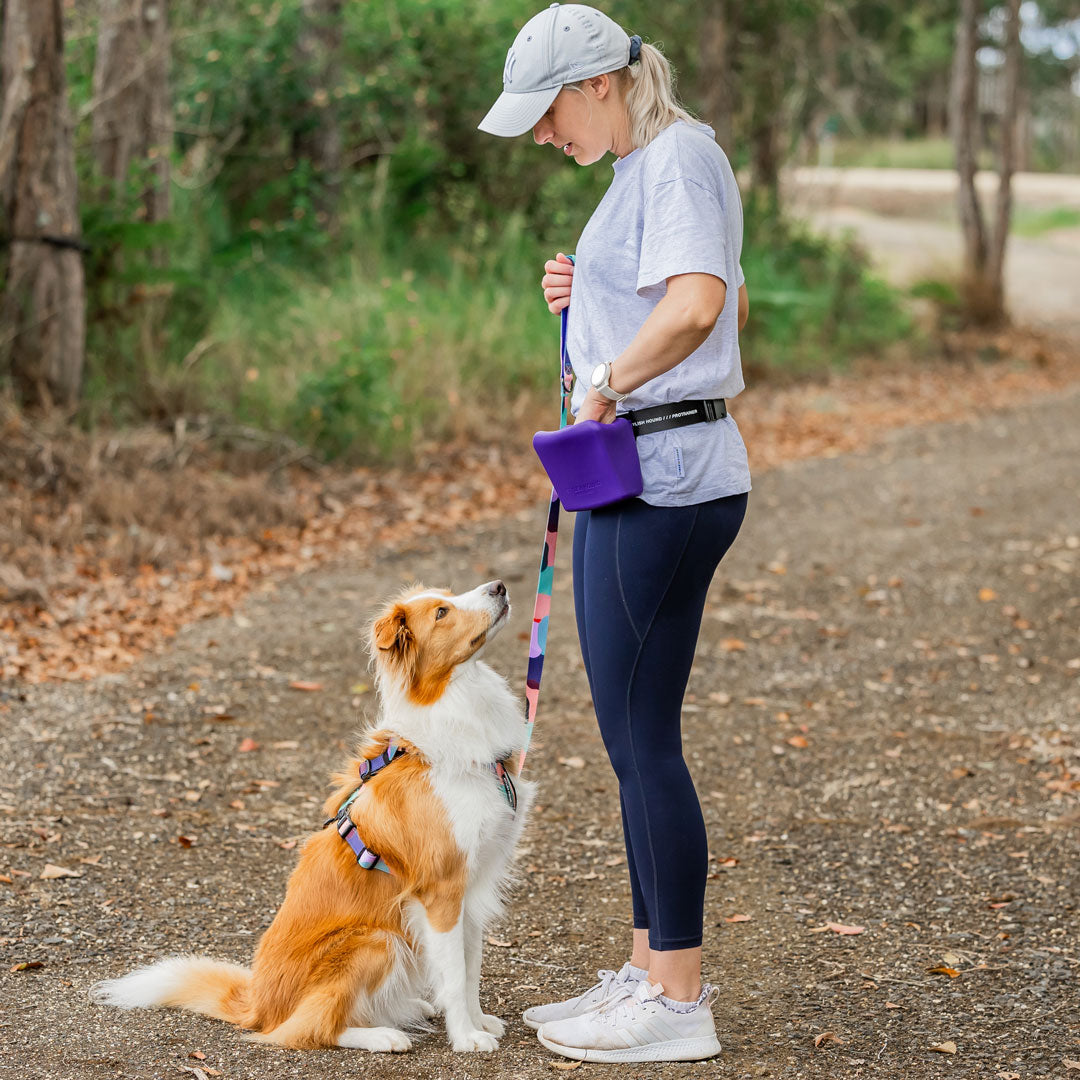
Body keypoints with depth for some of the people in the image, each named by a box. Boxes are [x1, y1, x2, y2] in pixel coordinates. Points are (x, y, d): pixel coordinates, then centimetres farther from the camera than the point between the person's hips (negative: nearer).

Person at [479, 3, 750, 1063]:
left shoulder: (679, 157, -12)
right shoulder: (643, 168, 19)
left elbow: (697, 302, -29)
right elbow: (734, 307, 28)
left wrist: (607, 380, -16)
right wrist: (585, 296, 16)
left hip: (663, 479, -11)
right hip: (630, 479, 11)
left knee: (643, 739, -6)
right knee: (632, 736, 14)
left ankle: (678, 1004, 2)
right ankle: (649, 970, 23)